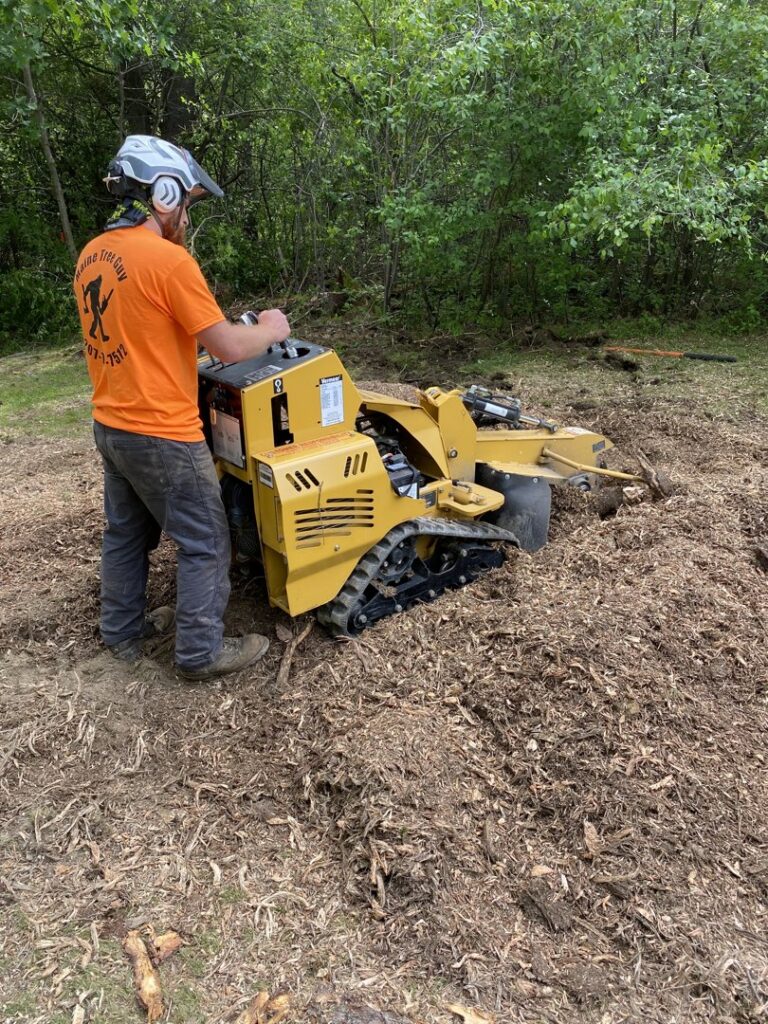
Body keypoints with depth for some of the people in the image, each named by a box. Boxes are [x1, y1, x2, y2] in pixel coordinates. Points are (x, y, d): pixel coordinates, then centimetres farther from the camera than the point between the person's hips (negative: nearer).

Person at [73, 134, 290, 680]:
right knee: (205, 543, 5)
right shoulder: (168, 259, -19)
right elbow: (229, 347, -18)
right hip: (163, 434, -9)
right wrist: (273, 330, 0)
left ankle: (124, 632, 36)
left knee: (126, 534, 21)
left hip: (111, 426, 9)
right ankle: (201, 651, 15)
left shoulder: (91, 256, 7)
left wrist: (190, 331, 18)